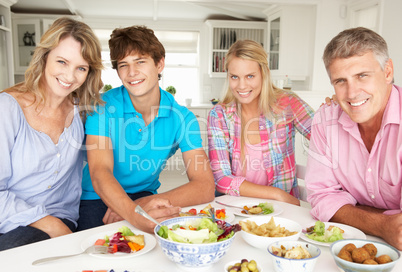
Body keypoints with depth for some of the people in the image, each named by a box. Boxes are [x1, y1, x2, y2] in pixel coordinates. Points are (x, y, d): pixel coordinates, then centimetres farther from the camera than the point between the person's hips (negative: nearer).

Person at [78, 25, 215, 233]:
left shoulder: (182, 117, -9)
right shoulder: (104, 107, -13)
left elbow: (205, 187, -18)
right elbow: (100, 174, -25)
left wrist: (144, 204, -31)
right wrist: (135, 215, -45)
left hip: (145, 196, 2)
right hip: (97, 200, -2)